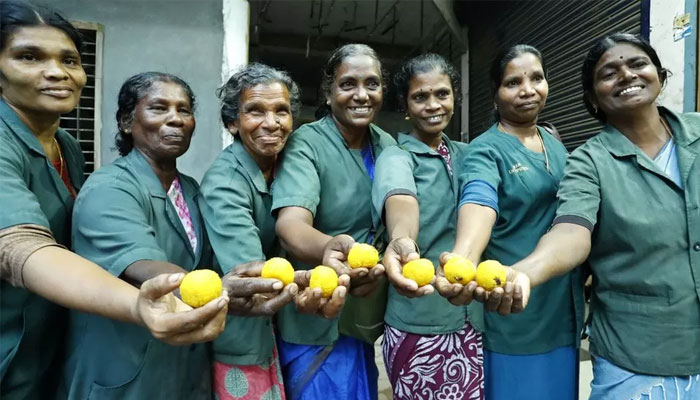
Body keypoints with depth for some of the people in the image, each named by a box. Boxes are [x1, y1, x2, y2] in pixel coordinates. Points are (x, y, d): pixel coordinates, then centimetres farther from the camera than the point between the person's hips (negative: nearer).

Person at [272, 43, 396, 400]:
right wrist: (329, 247, -53)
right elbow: (290, 222, -32)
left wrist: (380, 266, -13)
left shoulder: (386, 145, 1)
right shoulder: (306, 143, -17)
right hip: (317, 320, -5)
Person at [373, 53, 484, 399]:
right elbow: (400, 199, -31)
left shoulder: (465, 154, 7)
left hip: (473, 317, 5)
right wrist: (401, 241, -53)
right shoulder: (396, 157, -10)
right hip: (417, 323, -4)